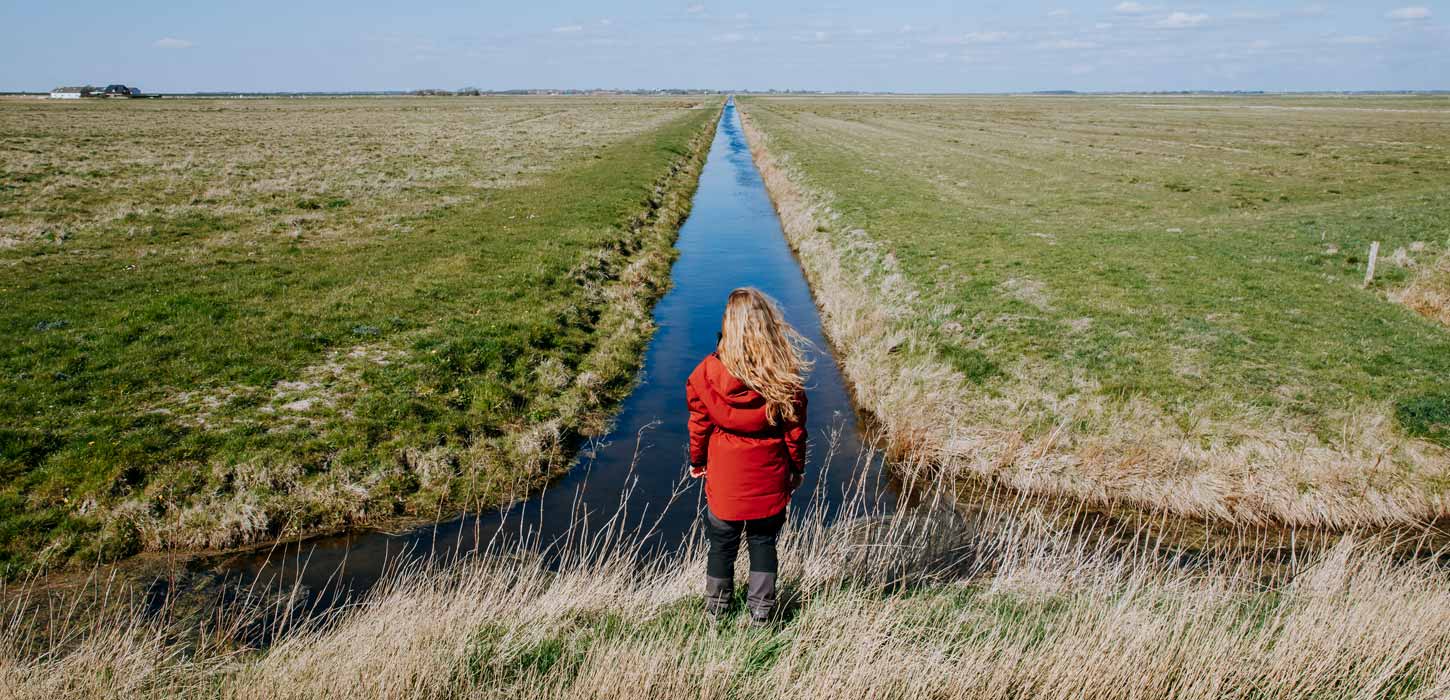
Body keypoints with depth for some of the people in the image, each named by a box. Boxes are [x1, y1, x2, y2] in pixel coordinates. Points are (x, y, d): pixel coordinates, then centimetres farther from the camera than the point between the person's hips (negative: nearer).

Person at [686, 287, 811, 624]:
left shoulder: (708, 372, -17)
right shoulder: (785, 376, -18)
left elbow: (699, 424, -5)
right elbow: (795, 429, -7)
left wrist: (697, 461, 12)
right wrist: (797, 468, 10)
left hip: (724, 477, 0)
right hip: (769, 479, 0)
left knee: (722, 543, 19)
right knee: (763, 542, 18)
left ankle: (717, 608, 38)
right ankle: (761, 611, 31)